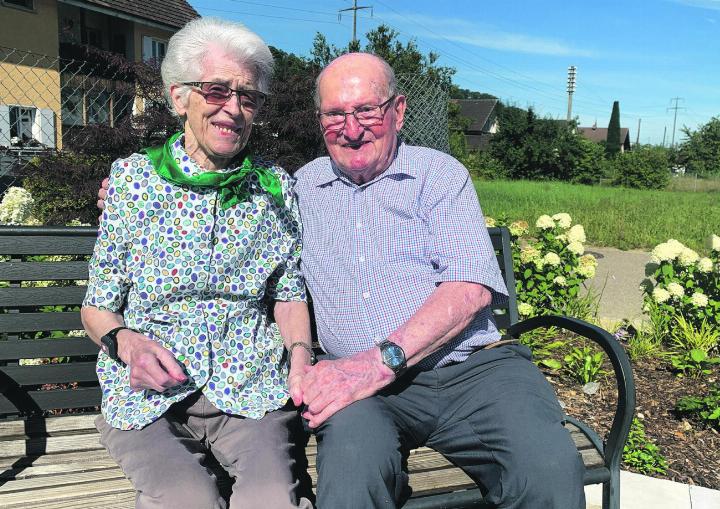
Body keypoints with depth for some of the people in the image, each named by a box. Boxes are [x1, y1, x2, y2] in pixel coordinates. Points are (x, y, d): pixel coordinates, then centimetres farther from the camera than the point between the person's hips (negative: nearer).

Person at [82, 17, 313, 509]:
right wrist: (125, 341, -15)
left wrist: (300, 353, -6)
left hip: (250, 386, 1)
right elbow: (97, 306, 6)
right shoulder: (133, 177, 1)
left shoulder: (275, 185, 6)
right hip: (147, 391, 0)